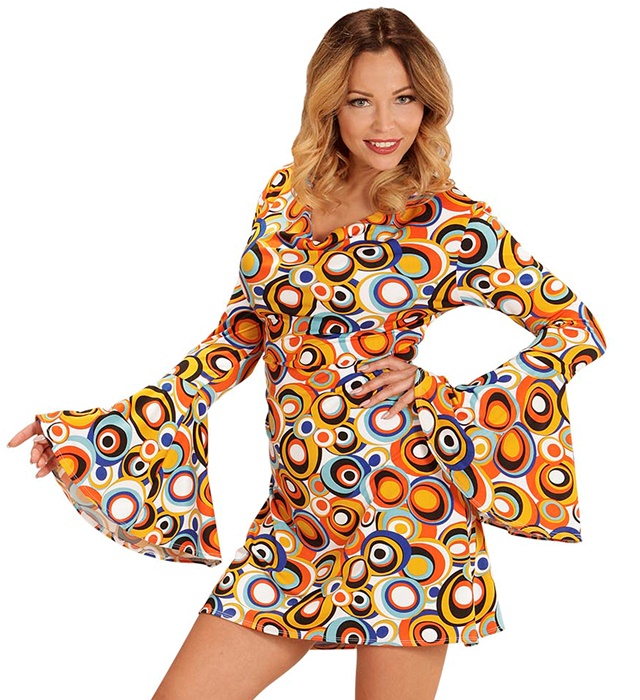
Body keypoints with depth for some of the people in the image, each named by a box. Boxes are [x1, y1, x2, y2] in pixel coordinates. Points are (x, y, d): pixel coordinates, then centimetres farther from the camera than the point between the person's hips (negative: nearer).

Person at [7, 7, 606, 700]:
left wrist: (442, 392, -8)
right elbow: (238, 341, 13)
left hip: (407, 502, -4)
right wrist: (85, 431, 9)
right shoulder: (285, 199, 7)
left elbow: (579, 329, 2)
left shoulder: (452, 225, -5)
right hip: (296, 514, 4)